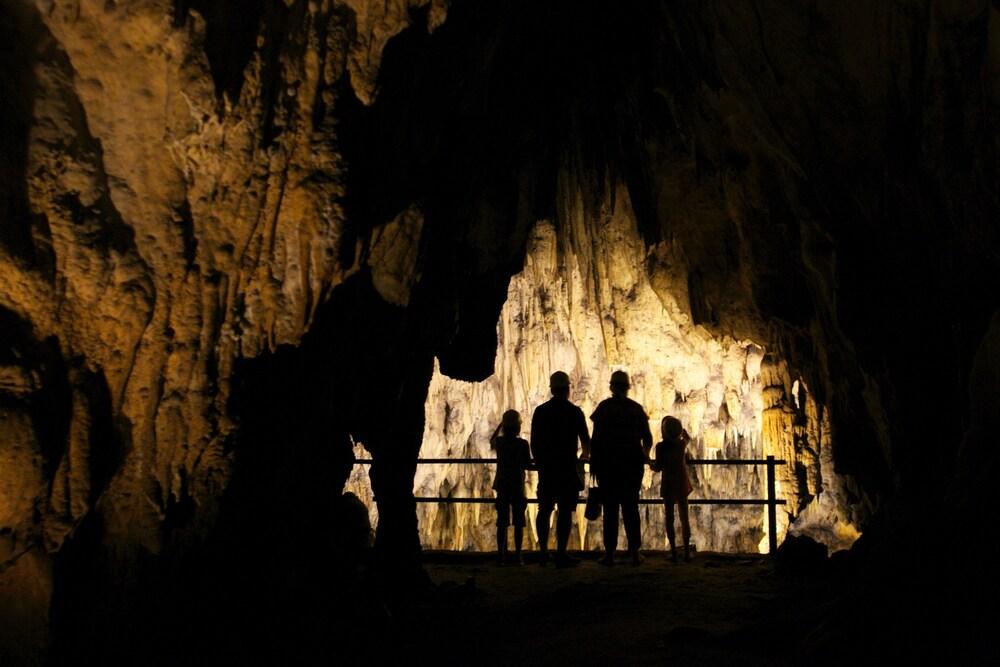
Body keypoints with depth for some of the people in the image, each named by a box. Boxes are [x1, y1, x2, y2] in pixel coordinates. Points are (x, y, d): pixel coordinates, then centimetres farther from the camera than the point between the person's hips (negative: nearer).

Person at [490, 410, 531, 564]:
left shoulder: (499, 441, -1)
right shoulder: (522, 444, -9)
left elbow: (491, 441, 24)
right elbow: (528, 465, -8)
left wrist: (500, 424, 28)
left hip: (502, 486, 3)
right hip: (518, 486, -2)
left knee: (502, 522, 7)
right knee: (518, 523, 2)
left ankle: (501, 554, 5)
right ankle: (518, 555, -1)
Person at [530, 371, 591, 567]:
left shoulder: (540, 411, 4)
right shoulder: (574, 412, -4)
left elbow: (534, 442, 6)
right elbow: (585, 440, 2)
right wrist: (585, 454, 25)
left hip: (545, 468, 4)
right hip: (567, 468, -3)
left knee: (544, 509, 12)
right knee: (565, 510, -3)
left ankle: (543, 551, 14)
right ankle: (561, 554, -7)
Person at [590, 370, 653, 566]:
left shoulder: (604, 407, -4)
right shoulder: (636, 408, 4)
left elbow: (596, 438, -7)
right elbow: (647, 439, 8)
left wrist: (593, 463, 0)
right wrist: (644, 455, 28)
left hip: (608, 463, -2)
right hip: (632, 463, 2)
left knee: (610, 509, 1)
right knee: (631, 508, 7)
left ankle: (610, 553, -2)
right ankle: (634, 552, 3)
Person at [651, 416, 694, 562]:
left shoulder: (661, 447, -15)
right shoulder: (682, 443, -3)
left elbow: (658, 468, -12)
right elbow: (688, 438, 21)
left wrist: (650, 463, 7)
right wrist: (683, 431, 37)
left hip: (668, 485, -3)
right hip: (682, 484, 3)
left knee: (669, 518, 4)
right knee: (684, 518, 8)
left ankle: (673, 551, -1)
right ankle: (687, 552, 6)